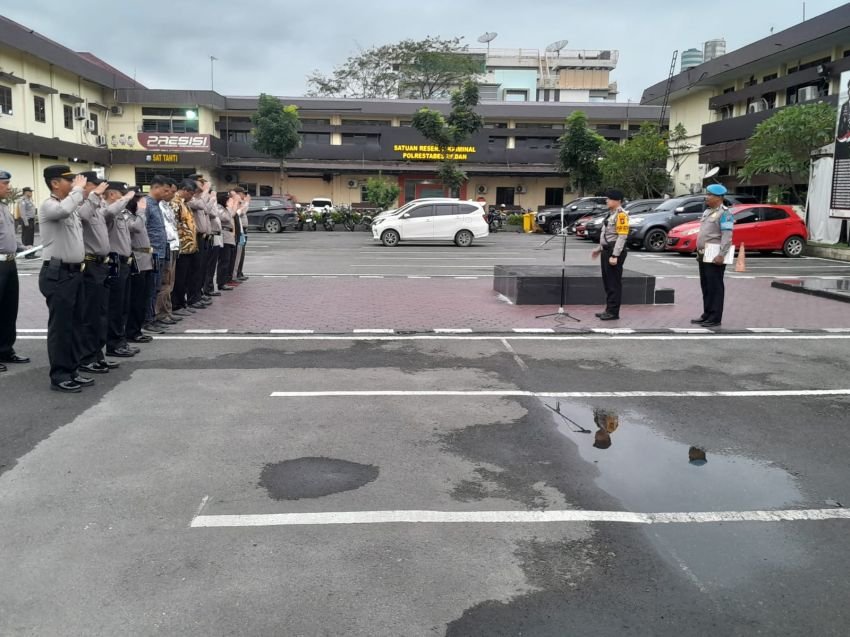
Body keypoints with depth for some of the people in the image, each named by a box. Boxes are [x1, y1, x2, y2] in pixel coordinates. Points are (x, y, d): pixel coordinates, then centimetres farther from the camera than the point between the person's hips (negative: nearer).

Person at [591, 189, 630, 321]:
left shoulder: (621, 214, -14)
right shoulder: (611, 214, 16)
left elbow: (622, 236, -20)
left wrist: (615, 256, -24)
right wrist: (599, 249, 21)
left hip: (615, 252, -10)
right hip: (607, 250, 10)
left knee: (614, 283, -4)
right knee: (607, 282, 14)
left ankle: (613, 312, 1)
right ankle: (609, 310, 21)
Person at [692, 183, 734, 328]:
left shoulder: (724, 213, -11)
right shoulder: (707, 211, 18)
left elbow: (727, 236, -18)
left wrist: (721, 255, -25)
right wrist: (699, 251, 20)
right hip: (703, 255, 9)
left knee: (715, 287, -6)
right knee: (705, 286, 13)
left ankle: (715, 318, -3)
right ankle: (707, 315, 21)